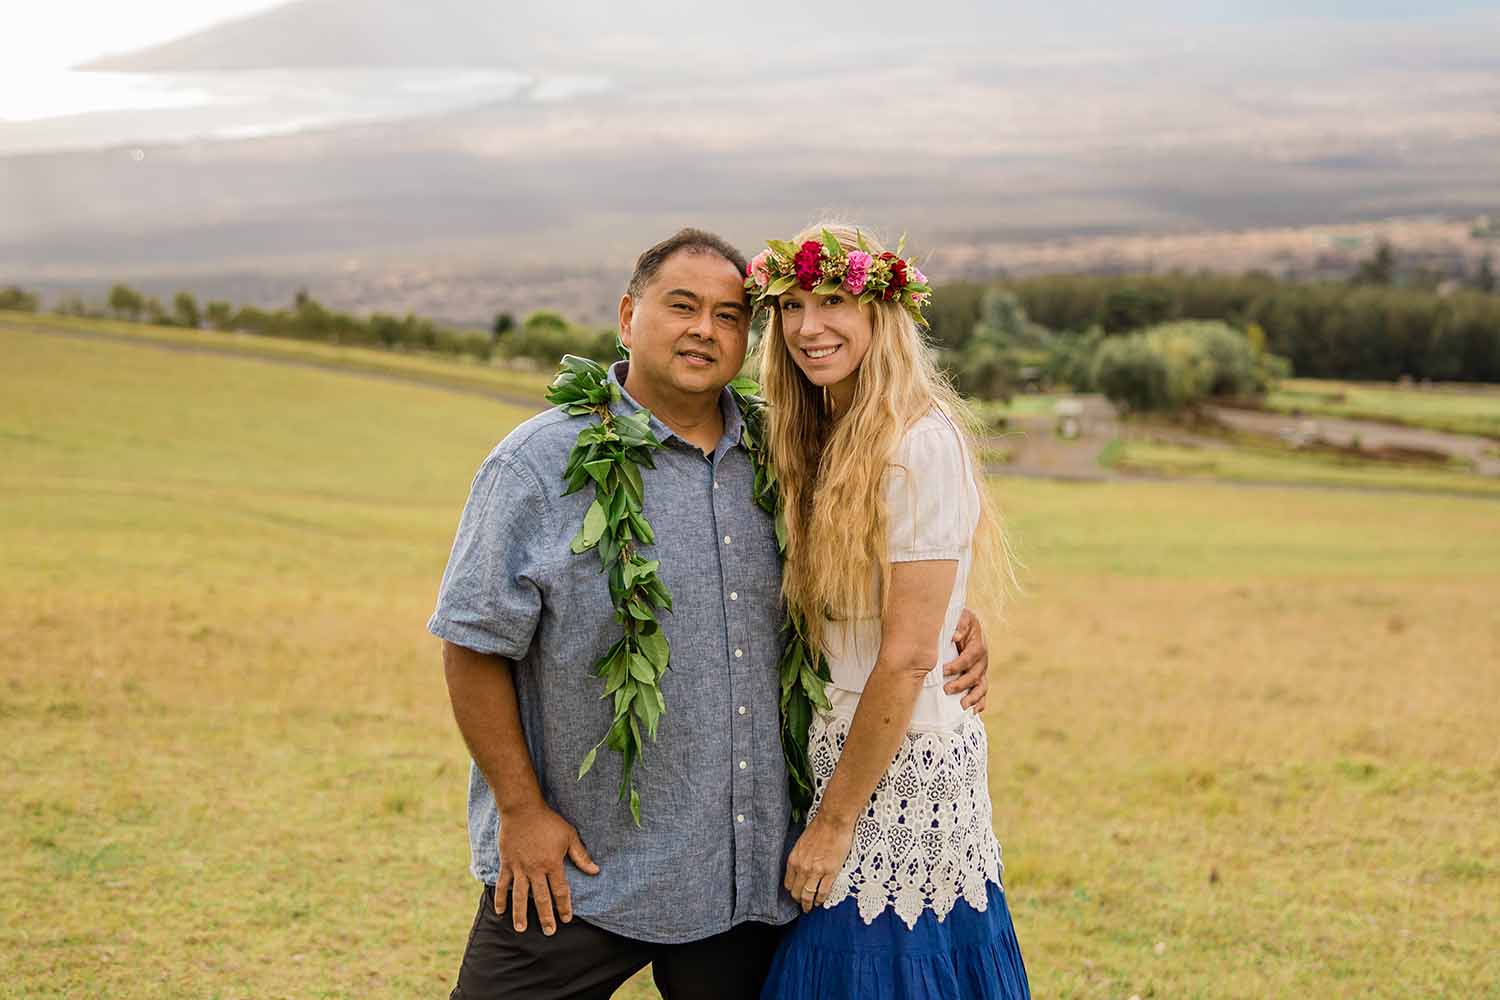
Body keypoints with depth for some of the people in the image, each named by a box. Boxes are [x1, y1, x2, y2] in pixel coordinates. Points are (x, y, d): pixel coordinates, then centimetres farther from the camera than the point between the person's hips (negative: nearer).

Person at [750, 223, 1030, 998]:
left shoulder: (920, 443, -17)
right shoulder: (829, 438, 9)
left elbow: (907, 656, -19)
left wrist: (835, 819, -14)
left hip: (902, 762, -8)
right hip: (839, 746, 8)